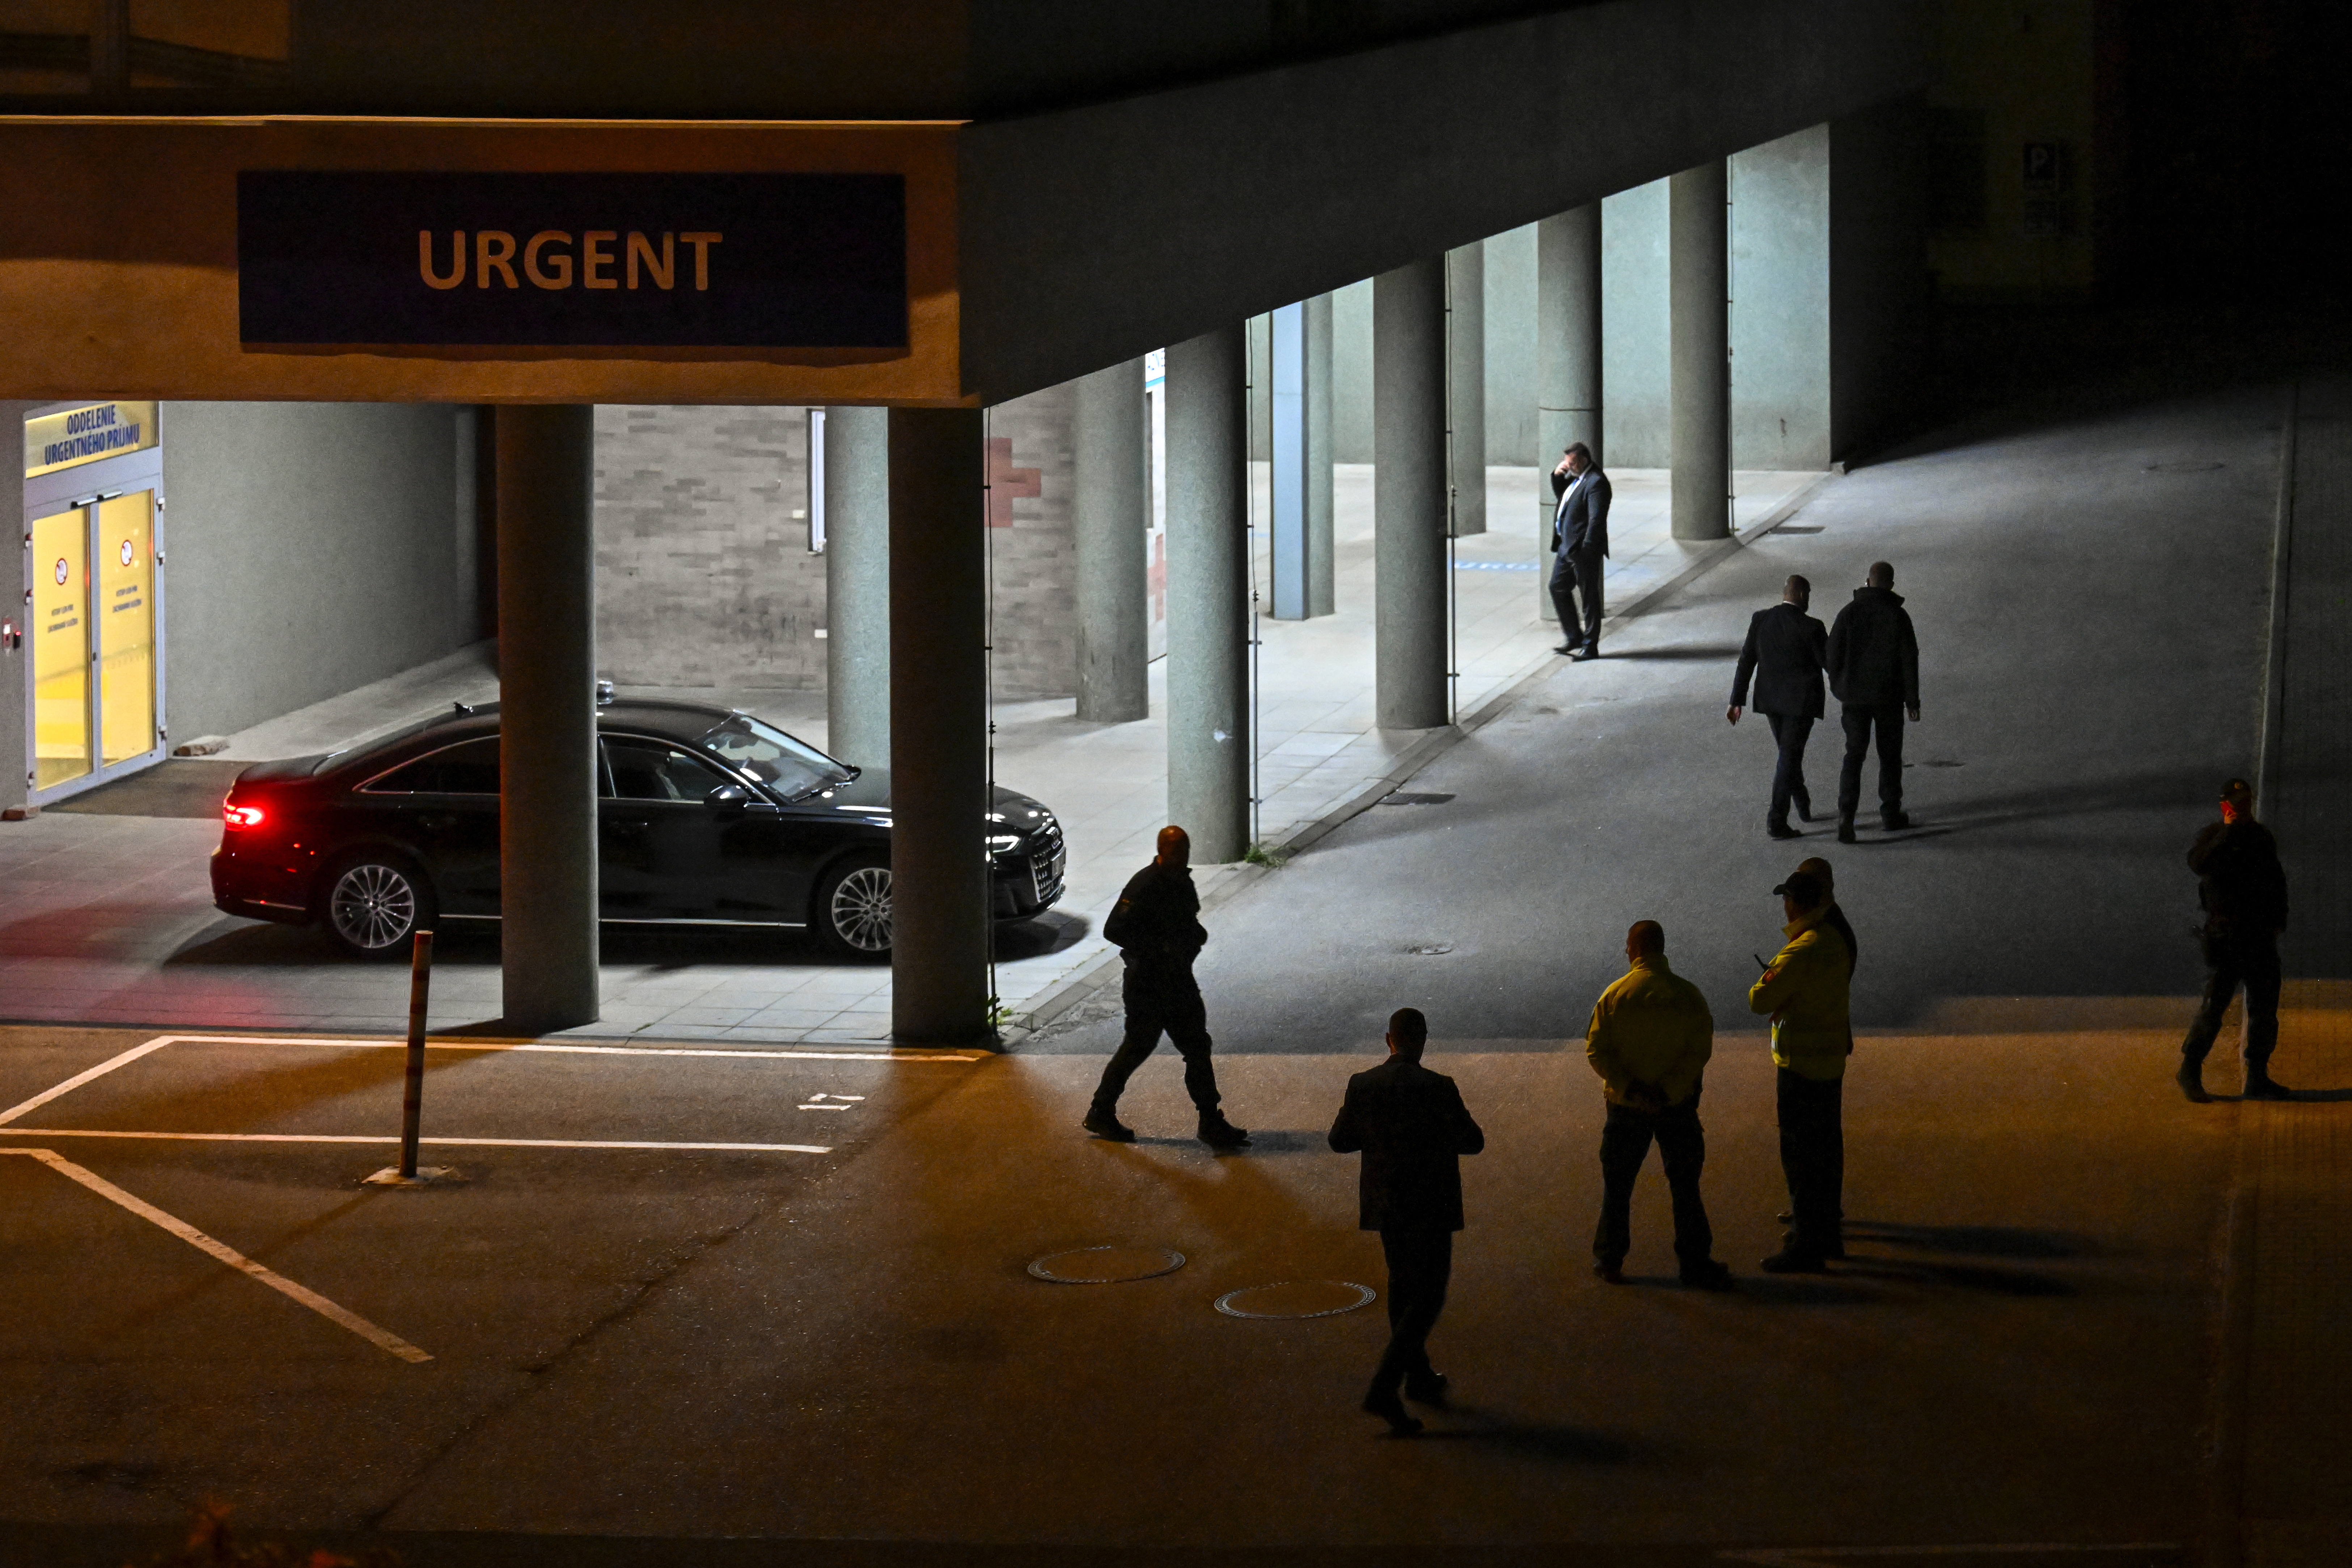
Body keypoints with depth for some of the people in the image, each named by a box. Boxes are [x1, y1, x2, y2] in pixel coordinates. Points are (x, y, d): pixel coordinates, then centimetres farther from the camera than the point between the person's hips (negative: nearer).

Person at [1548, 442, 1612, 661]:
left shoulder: (1596, 482, -19)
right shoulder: (1576, 477, 11)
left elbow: (1597, 519, -23)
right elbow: (1561, 496, 26)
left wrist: (1586, 550, -24)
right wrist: (1558, 476, 7)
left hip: (1584, 551, -10)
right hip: (1566, 547, 10)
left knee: (1589, 596, -1)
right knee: (1558, 588, 16)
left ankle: (1590, 647, 6)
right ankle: (1574, 637, 27)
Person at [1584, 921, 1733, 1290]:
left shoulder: (1615, 996, -8)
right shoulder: (1688, 995, -8)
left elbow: (1597, 1050, -11)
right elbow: (1701, 1050, -11)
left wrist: (1628, 1088, -13)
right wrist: (1669, 1090, -13)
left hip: (1627, 1107, 0)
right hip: (1678, 1107, 0)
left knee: (1618, 1186, 14)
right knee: (1685, 1186, 9)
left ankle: (1609, 1260, 20)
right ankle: (1695, 1263, 10)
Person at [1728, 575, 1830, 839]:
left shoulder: (1760, 620, -4)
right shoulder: (1810, 627, -18)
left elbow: (1746, 661, -1)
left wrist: (1737, 701, 2)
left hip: (1770, 699, 5)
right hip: (1801, 699, -5)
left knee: (1789, 754, 23)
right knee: (1790, 757, 0)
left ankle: (1803, 804, 40)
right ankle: (1776, 820, -4)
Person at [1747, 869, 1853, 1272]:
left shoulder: (1801, 954, -24)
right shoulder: (1835, 941, 5)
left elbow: (1759, 1001, -23)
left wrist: (1765, 979, -2)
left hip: (1802, 1065, -9)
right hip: (1832, 1059, 9)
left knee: (1800, 1155, -3)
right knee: (1826, 1149, 18)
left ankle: (1807, 1246, -1)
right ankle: (1829, 1234, 29)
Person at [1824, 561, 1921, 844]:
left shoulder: (1849, 613, -4)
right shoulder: (1898, 616, -9)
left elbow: (1833, 655, -2)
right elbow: (1909, 660, -8)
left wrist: (1839, 690, 11)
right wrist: (1912, 700, -1)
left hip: (1855, 696, 1)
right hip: (1889, 696, -1)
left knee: (1854, 756, 5)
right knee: (1890, 756, 14)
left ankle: (1846, 815, -11)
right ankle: (1890, 814, 21)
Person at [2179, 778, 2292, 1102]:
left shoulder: (2262, 837, 15)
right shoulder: (2213, 836, -2)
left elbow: (2277, 880, 24)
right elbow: (2198, 863, -23)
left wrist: (2279, 919, 14)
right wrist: (2227, 832, -22)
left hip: (2260, 934, 6)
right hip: (2225, 932, -6)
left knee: (2266, 1004, 5)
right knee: (2215, 1003, -8)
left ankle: (2258, 1078, 12)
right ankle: (2191, 1072, 3)